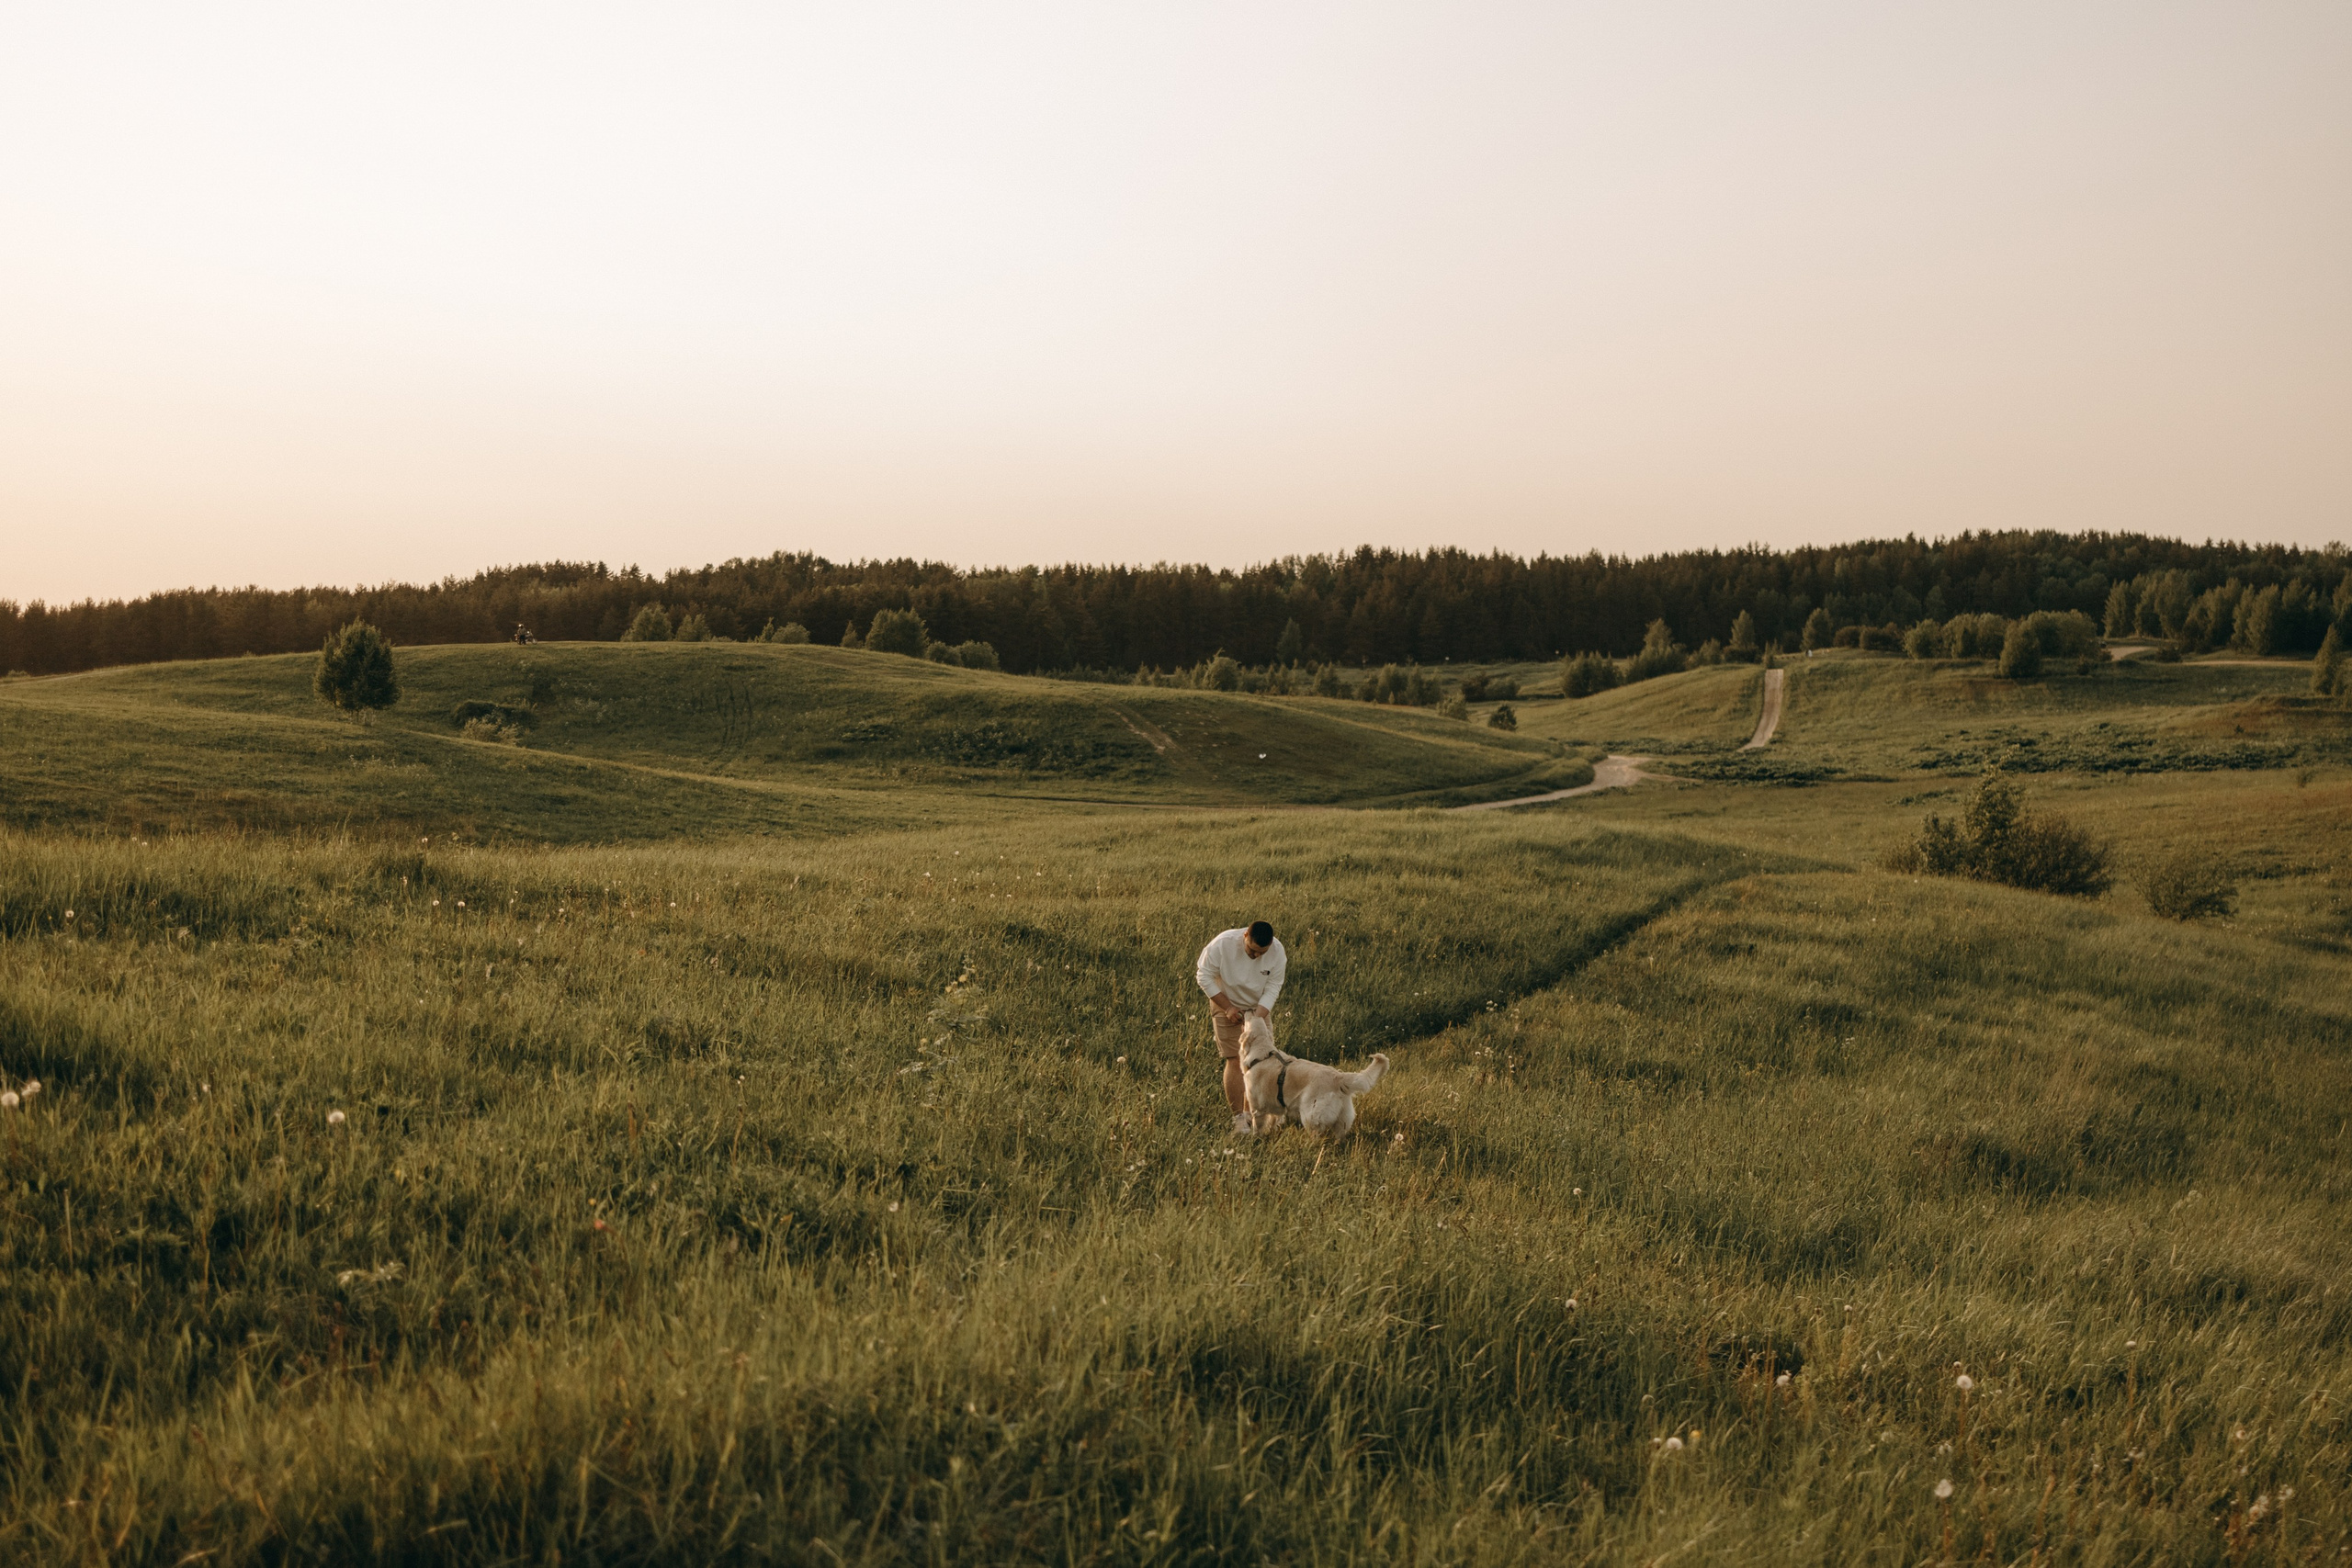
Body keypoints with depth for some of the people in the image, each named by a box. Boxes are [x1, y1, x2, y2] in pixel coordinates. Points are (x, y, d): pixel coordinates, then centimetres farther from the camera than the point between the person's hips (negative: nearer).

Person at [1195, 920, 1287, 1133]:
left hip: (1260, 1008, 3)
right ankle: (1238, 1117, -5)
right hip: (1226, 1006, -3)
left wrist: (1258, 1016, -28)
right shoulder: (1223, 943, -27)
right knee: (1235, 1061, -10)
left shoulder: (1277, 951, -20)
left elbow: (1272, 988, -14)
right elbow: (1204, 977, -16)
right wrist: (1228, 1008, -18)